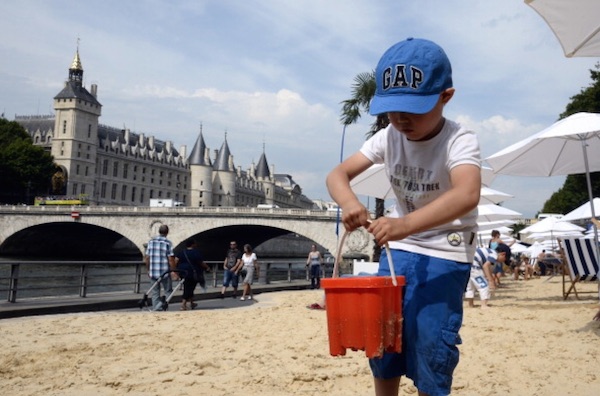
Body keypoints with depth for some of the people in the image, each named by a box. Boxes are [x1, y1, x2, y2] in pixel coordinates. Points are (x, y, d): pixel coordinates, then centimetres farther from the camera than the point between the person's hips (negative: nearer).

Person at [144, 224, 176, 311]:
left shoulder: (151, 241, 6)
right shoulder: (168, 243, -8)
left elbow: (147, 258, 9)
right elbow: (171, 259, -11)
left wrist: (148, 270, 19)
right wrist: (174, 272, -3)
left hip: (152, 272, 4)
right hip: (164, 272, -4)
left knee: (155, 292, 14)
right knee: (168, 291, 8)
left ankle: (155, 309, 14)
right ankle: (160, 304, -14)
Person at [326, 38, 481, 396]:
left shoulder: (459, 141, -23)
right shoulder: (388, 138, -6)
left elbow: (467, 195, -42)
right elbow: (338, 174, -7)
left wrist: (404, 224, -57)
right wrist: (349, 202, -32)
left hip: (446, 255, -5)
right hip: (400, 249, 6)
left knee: (431, 346, -9)